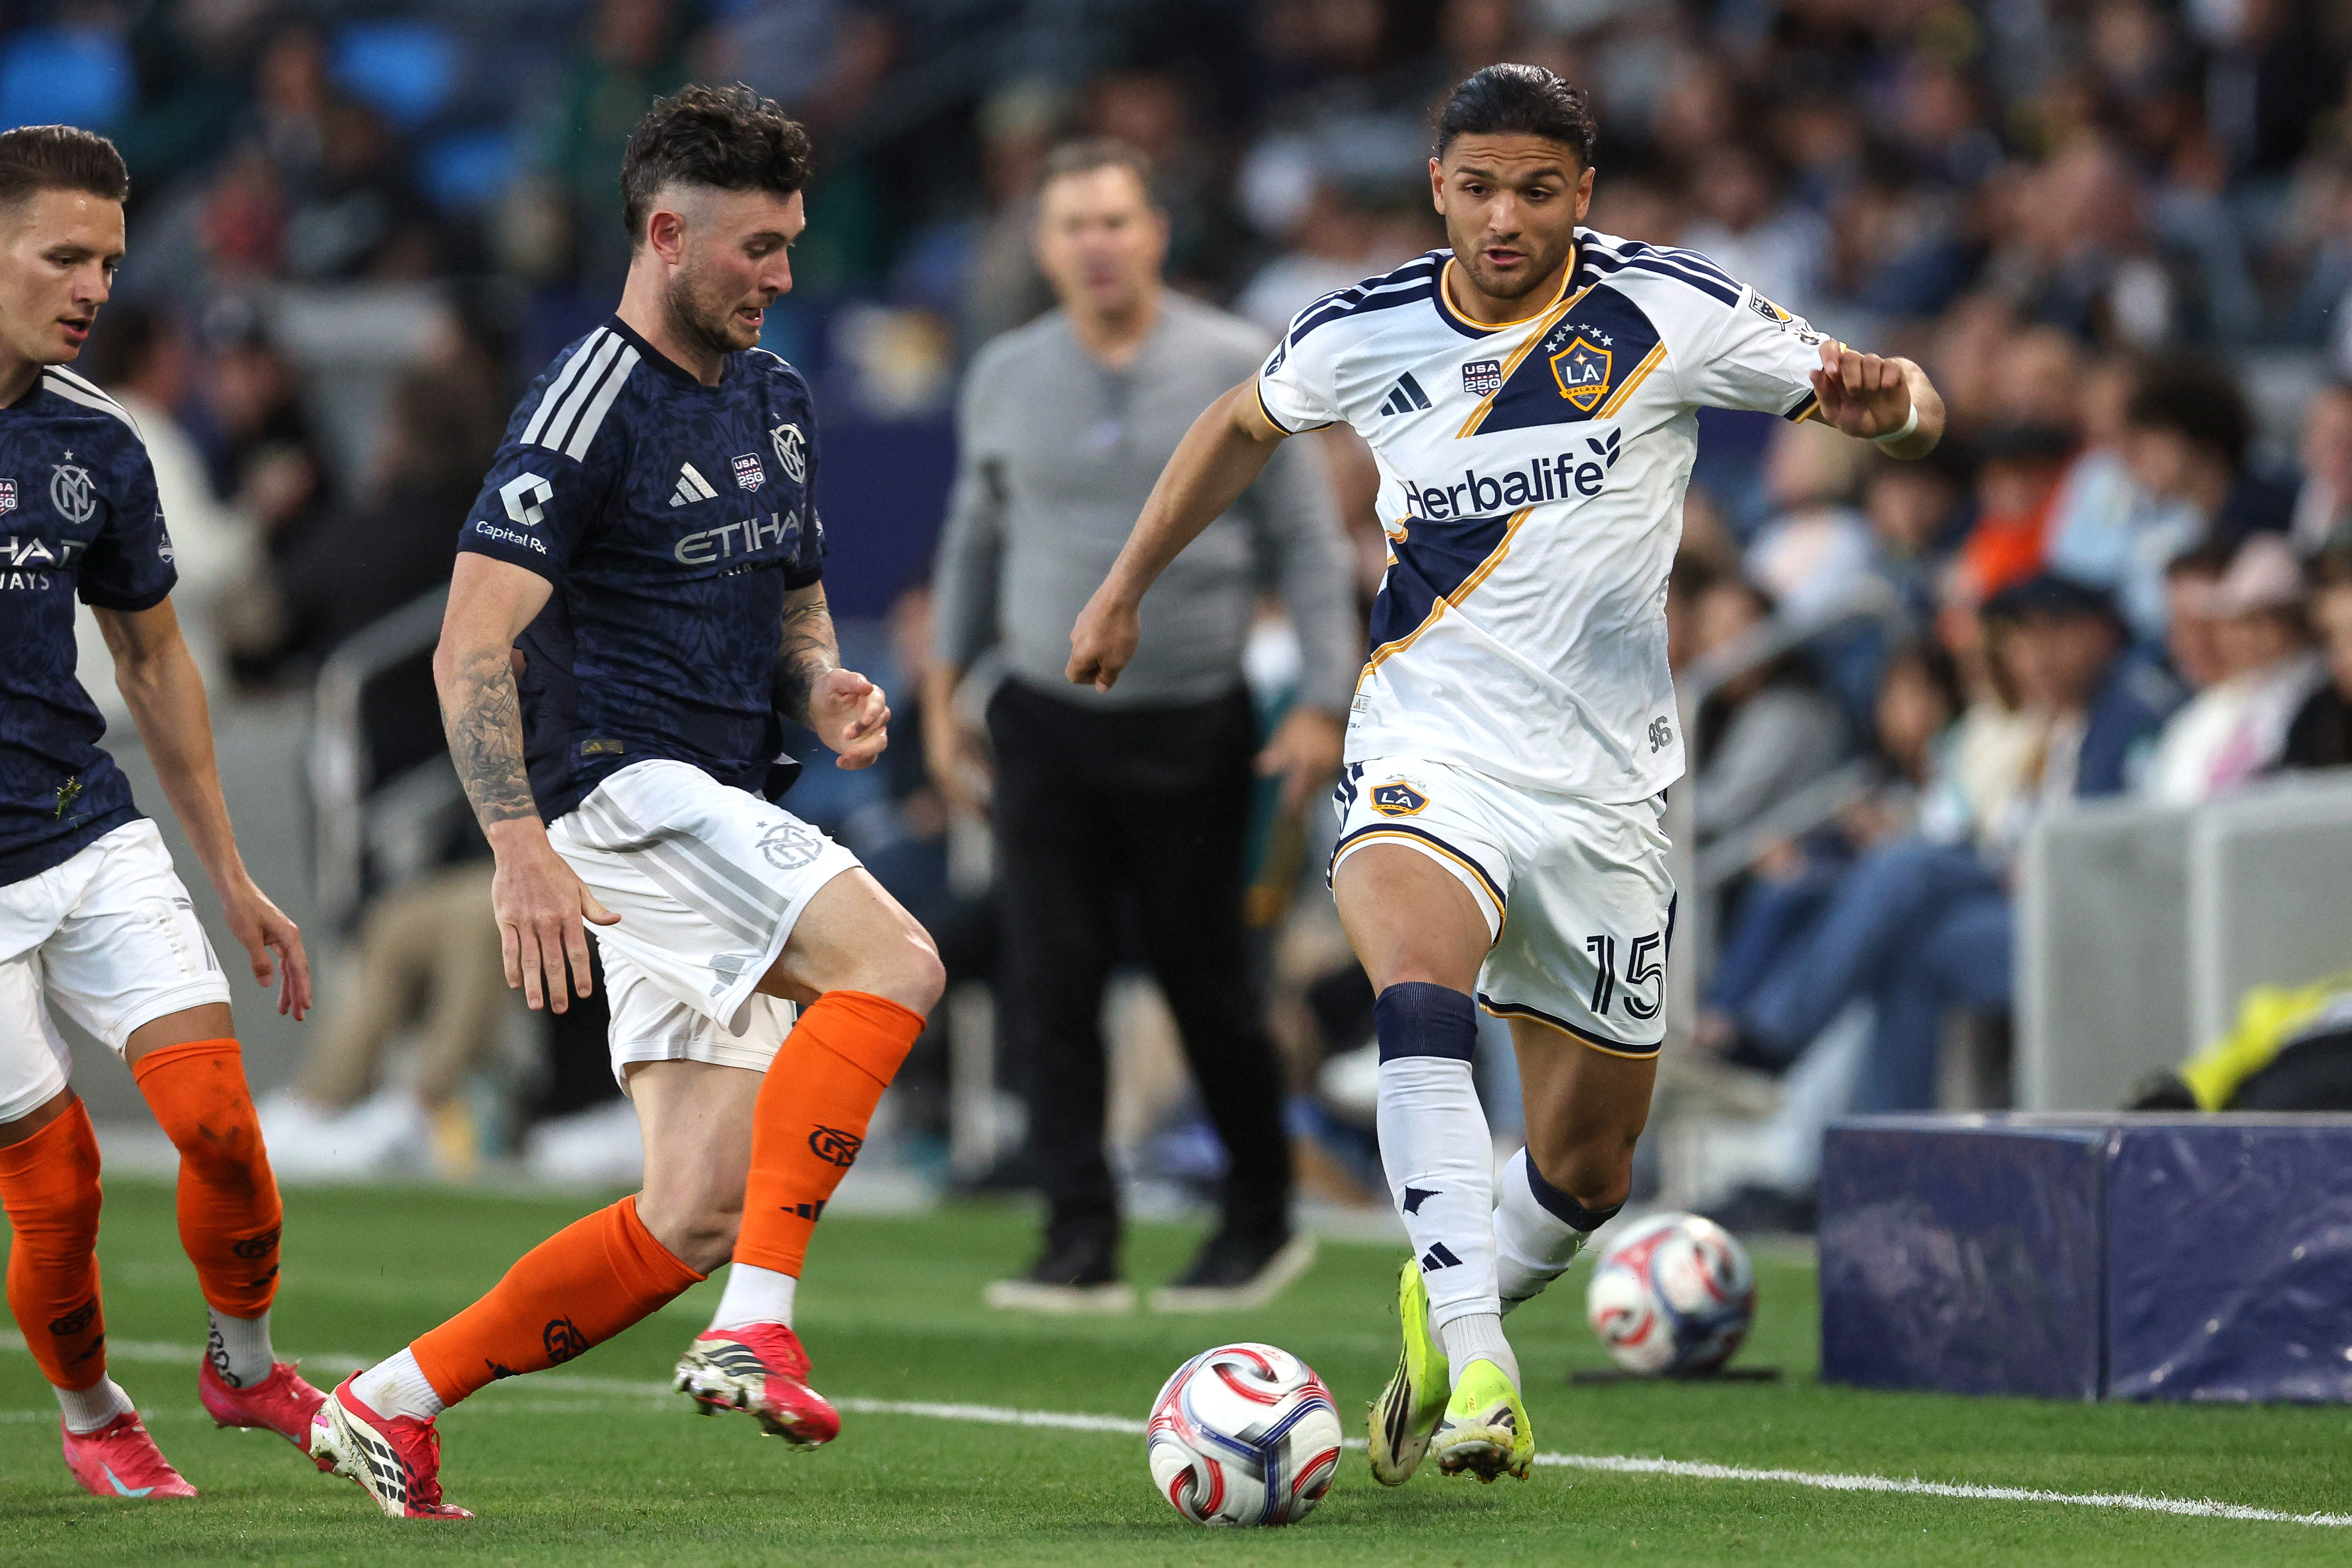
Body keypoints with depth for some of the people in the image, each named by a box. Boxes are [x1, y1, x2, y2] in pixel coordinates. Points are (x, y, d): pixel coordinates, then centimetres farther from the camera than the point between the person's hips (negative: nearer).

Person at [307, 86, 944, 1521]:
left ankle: (395, 1403, 11)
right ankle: (758, 1329, -29)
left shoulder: (776, 396, 15)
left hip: (724, 818, 8)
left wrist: (827, 692, 3)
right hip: (625, 791, -8)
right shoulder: (591, 405, -11)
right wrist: (520, 847, -25)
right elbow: (472, 649, -16)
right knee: (894, 965, -28)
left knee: (697, 1217, 1)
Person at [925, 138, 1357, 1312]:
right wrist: (945, 687, 16)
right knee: (1051, 982, -7)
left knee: (1204, 983, 2)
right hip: (1045, 721, 2)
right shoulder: (1005, 378, 6)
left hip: (1194, 727, -2)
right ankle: (1081, 1239, -4)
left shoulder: (1236, 368, -3)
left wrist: (1323, 700, -7)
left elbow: (1304, 538, 0)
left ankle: (1260, 1218, 20)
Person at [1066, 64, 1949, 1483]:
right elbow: (1247, 424, 21)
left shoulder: (1672, 313, -7)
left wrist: (1884, 396, -28)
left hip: (1605, 783, 1)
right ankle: (1476, 1369, -36)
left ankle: (1450, 1308, 41)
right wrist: (1126, 588, 25)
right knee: (1421, 993, -34)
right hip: (1431, 752, -1)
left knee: (1589, 1167, 9)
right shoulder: (1365, 336, -2)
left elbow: (1910, 409, -4)